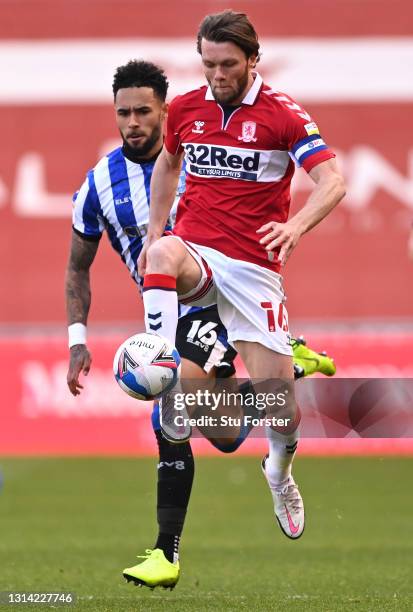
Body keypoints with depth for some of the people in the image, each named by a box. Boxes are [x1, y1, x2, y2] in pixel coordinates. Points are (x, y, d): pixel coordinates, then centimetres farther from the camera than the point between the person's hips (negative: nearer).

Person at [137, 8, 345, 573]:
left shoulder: (282, 113, -7)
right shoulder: (185, 109, 6)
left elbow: (331, 178, -16)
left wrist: (296, 225, -34)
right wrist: (153, 236, 16)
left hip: (254, 267, -2)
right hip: (196, 255, 2)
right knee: (165, 251, -37)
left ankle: (279, 471, 30)